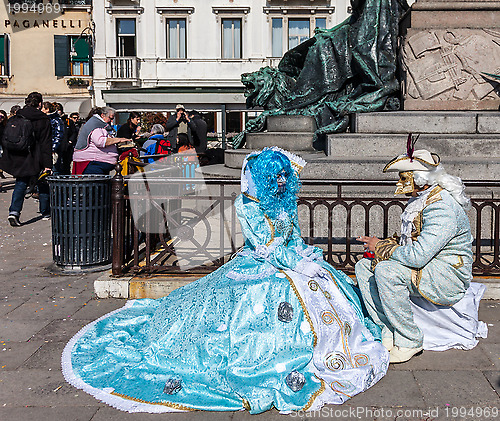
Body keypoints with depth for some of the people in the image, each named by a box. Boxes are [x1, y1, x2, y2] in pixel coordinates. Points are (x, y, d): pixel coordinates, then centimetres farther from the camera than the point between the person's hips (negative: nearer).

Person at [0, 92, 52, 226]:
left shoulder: (14, 118, 5)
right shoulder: (43, 119, -8)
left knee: (21, 184, 9)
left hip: (18, 158, 4)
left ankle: (14, 211, -9)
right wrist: (47, 164, -12)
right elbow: (46, 143, -11)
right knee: (43, 184, 13)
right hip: (35, 159, -3)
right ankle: (45, 212, 23)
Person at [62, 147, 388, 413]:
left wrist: (308, 255, -6)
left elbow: (297, 238, 14)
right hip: (261, 268, -8)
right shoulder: (246, 206, -14)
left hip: (294, 262, 8)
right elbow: (266, 248, -19)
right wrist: (300, 265, -22)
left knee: (332, 284, -1)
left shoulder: (287, 202, 9)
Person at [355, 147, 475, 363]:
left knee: (386, 272, -31)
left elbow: (418, 256, -31)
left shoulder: (442, 209, -24)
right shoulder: (419, 201, 8)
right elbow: (412, 243, 20)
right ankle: (388, 334, -4)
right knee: (364, 266, 1)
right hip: (426, 266, 10)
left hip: (449, 276, -10)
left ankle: (410, 341, -16)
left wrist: (381, 248, -16)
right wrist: (387, 244, 0)